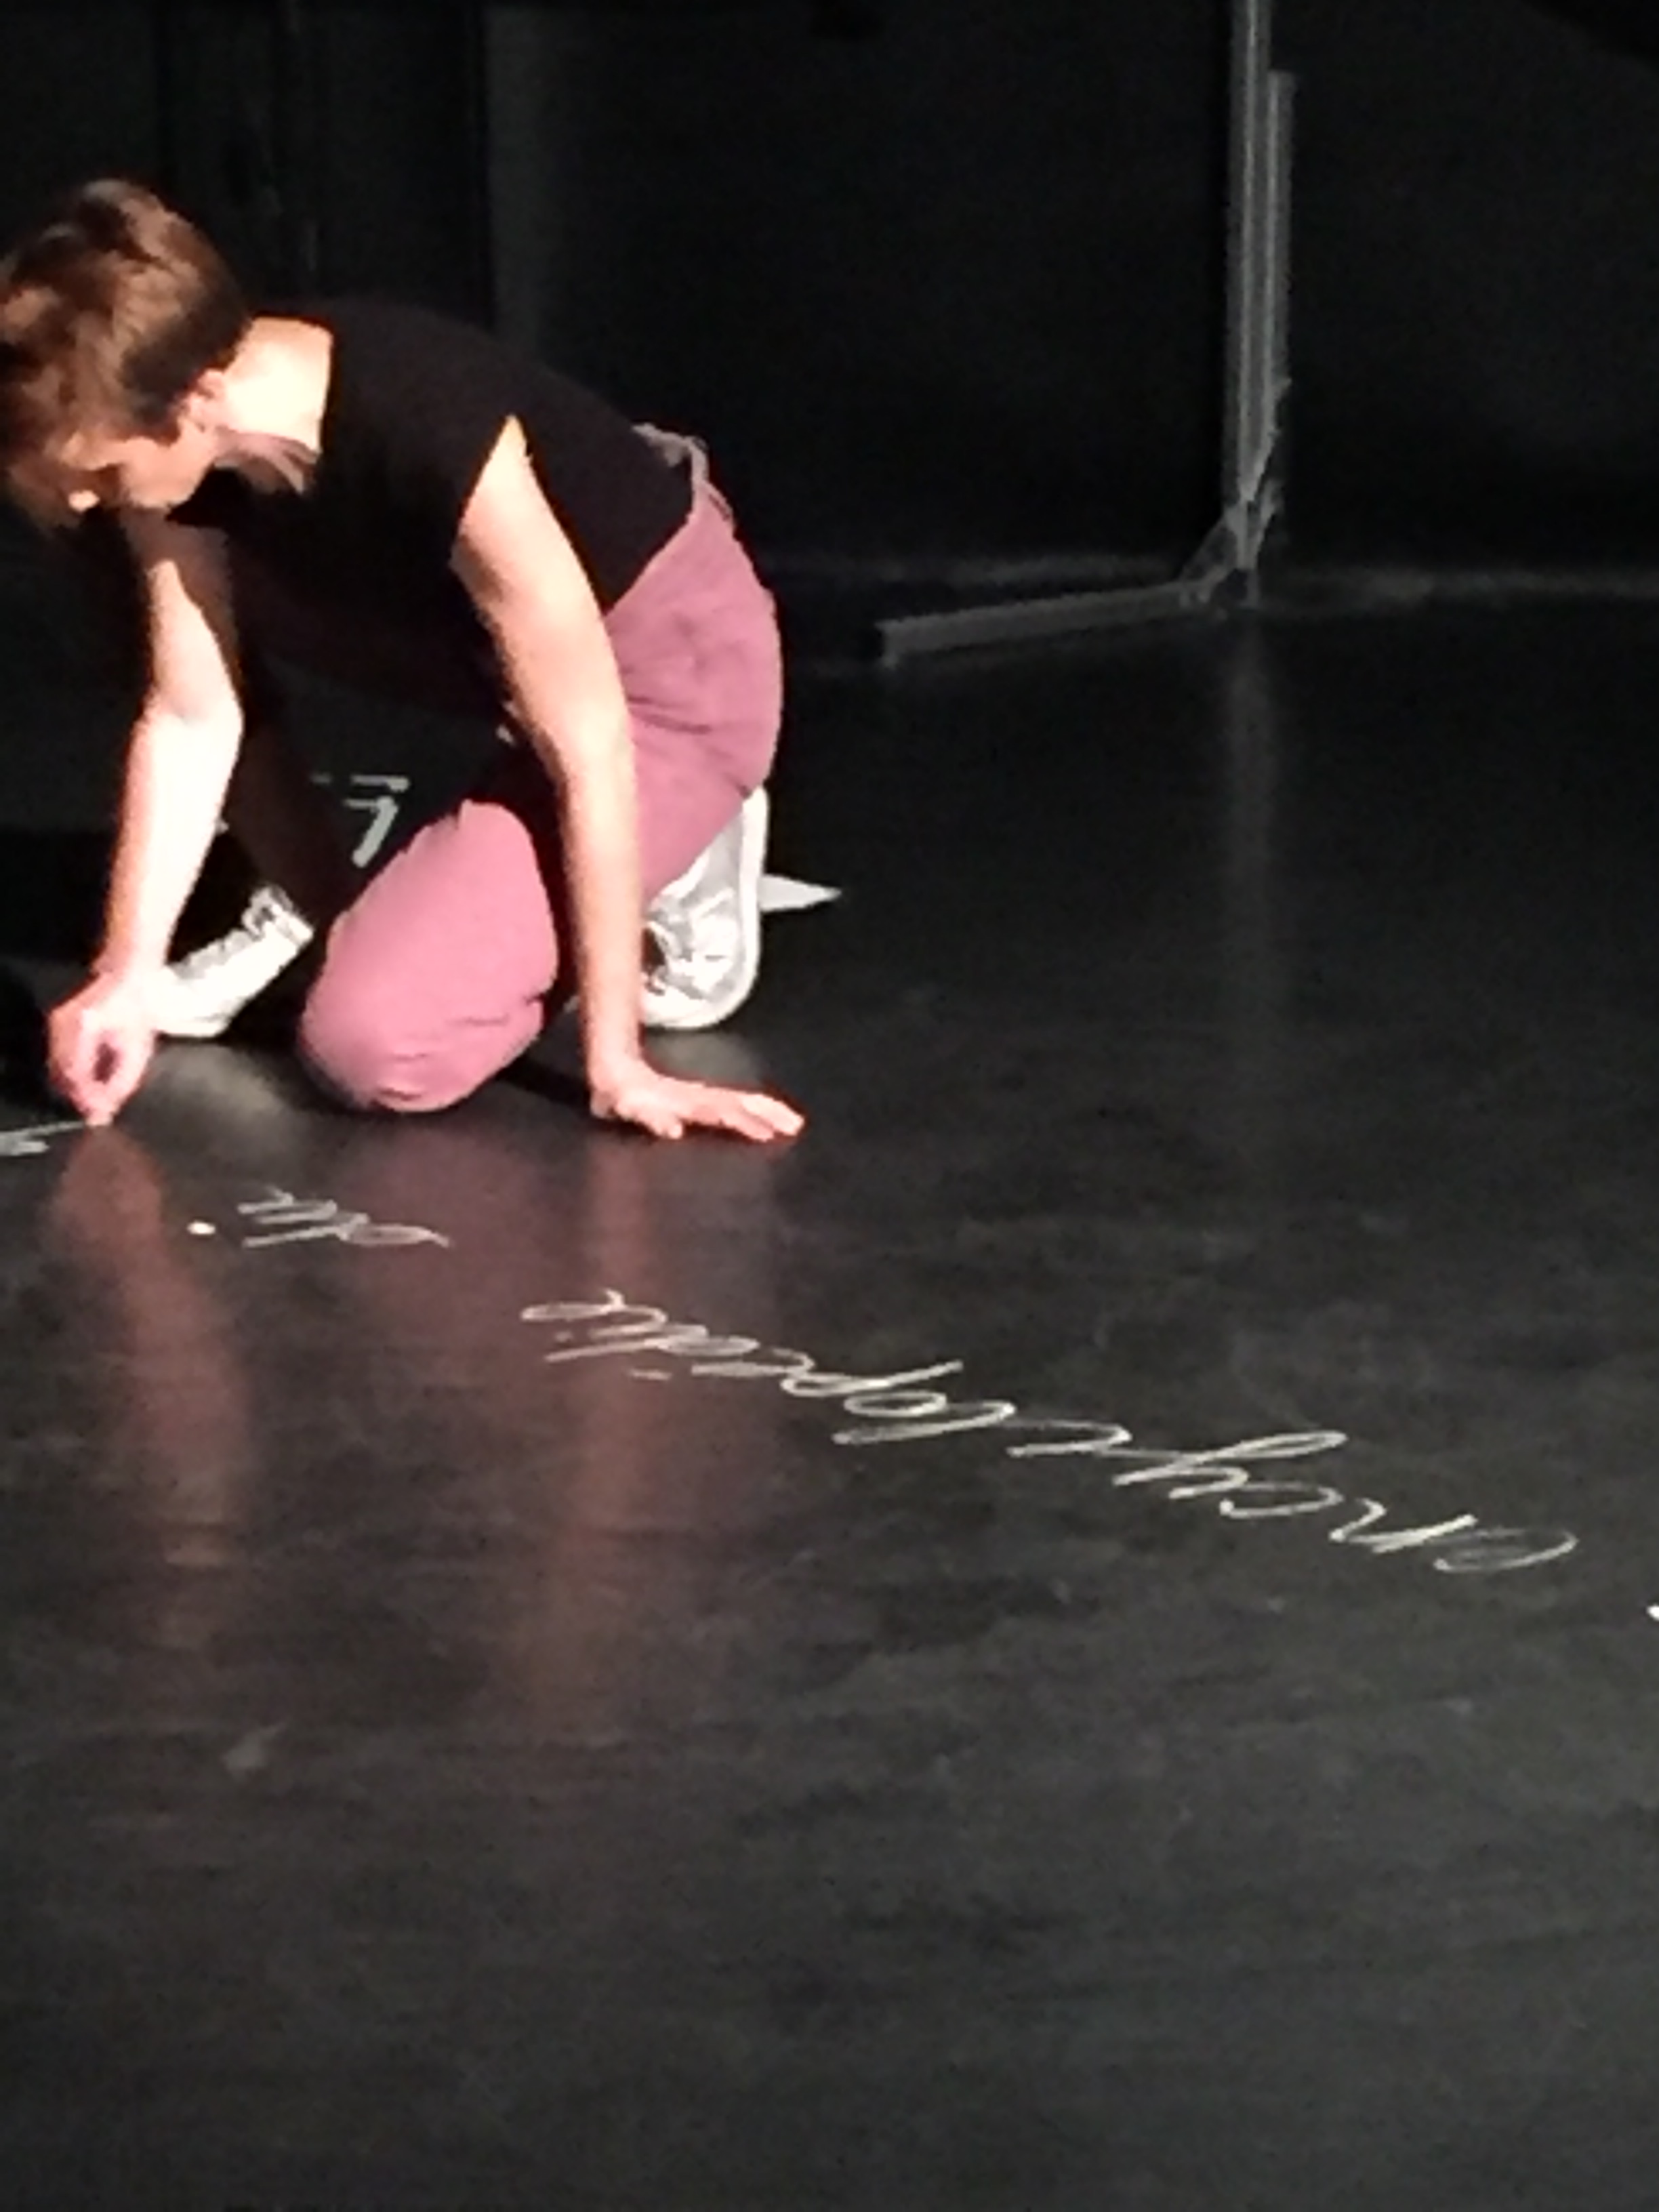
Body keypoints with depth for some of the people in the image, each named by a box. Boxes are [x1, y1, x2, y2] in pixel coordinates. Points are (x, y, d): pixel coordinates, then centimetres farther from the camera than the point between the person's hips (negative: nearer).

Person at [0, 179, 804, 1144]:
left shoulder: (437, 447, -38)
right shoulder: (176, 441, -17)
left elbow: (589, 753, -29)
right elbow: (189, 716, -6)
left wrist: (616, 1062, -25)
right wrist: (124, 979, -11)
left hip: (667, 658, -7)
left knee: (373, 1047, -19)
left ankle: (667, 864, 4)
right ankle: (310, 900, 12)